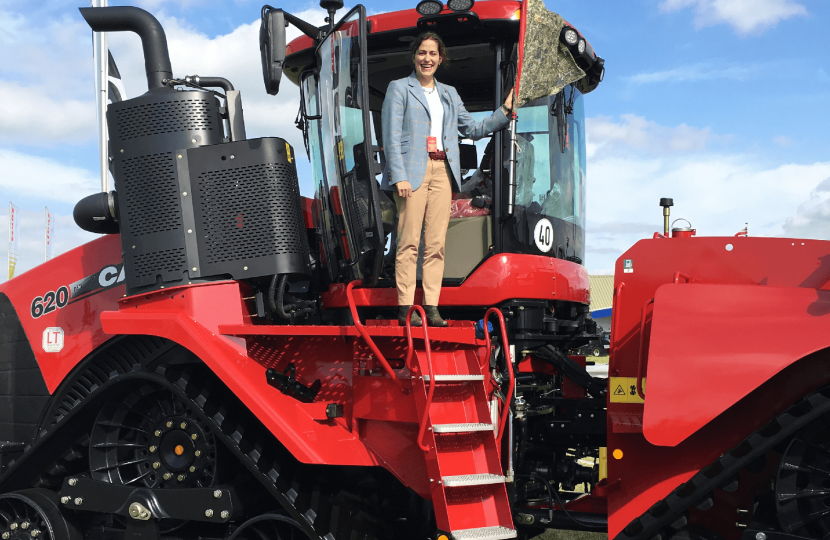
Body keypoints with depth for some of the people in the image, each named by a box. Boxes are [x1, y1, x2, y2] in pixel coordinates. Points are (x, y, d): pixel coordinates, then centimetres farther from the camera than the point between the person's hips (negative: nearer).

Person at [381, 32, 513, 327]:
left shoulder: (449, 94, 22)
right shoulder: (399, 88, 6)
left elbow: (473, 129, 23)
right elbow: (391, 136, -2)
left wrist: (505, 110, 13)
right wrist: (399, 176, -13)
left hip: (443, 170, 5)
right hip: (412, 169, -4)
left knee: (436, 243, 0)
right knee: (409, 241, -8)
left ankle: (432, 307, 4)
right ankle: (405, 308, -5)